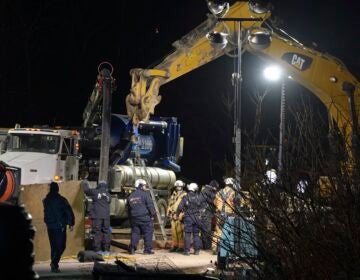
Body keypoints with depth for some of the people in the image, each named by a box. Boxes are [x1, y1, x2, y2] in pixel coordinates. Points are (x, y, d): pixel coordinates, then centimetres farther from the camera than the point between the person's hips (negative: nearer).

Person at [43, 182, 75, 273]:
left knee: (53, 246, 13)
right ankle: (54, 263, -19)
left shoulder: (46, 200, 6)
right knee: (61, 246, -3)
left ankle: (54, 266, 13)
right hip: (60, 226, -5)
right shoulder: (61, 200, -10)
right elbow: (69, 212, -10)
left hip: (50, 227, 5)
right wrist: (71, 223, -4)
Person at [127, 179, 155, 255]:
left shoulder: (130, 196, 14)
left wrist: (130, 218, 26)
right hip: (145, 217, -5)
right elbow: (150, 205, -10)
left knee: (135, 233, 10)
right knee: (148, 233, 2)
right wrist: (152, 215, -1)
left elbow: (128, 209, 19)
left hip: (134, 218, 5)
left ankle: (132, 249, 0)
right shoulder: (145, 194, -5)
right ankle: (147, 249, 0)